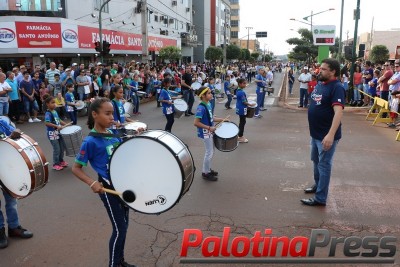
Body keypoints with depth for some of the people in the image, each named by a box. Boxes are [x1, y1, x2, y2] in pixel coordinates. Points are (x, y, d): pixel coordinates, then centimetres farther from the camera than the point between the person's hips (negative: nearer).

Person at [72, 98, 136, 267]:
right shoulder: (90, 142, -17)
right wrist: (92, 183, -26)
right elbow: (76, 168, -12)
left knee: (124, 224, 18)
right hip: (108, 188, -7)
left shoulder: (114, 134, 3)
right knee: (119, 229, 0)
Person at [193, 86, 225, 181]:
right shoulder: (201, 108, -24)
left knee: (211, 152, 19)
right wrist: (209, 128, -25)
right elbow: (196, 123, -28)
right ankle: (205, 173, 17)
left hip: (210, 132, 9)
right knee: (209, 153, 2)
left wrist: (221, 119, 6)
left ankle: (208, 169, 35)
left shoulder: (208, 104, 3)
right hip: (205, 133, -9)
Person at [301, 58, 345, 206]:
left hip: (326, 135, -9)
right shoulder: (319, 84, 7)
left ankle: (320, 198, 9)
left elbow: (338, 112, -29)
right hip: (316, 133, 9)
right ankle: (317, 185, 42)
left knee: (324, 165, 0)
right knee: (316, 161, 23)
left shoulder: (337, 87, -20)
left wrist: (331, 135, -37)